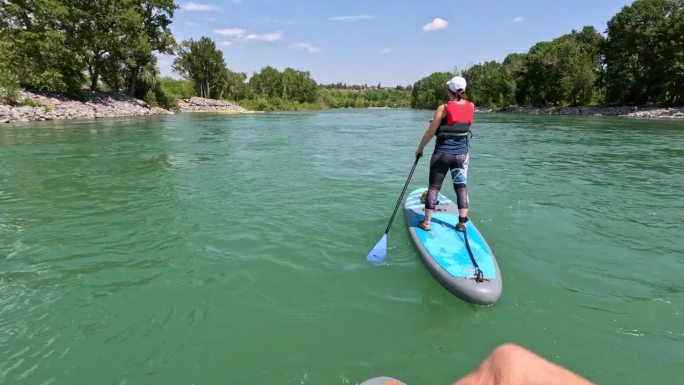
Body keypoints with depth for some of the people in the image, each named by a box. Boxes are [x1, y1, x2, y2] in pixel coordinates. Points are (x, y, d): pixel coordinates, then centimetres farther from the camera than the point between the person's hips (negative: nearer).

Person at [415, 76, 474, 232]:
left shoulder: (444, 108, -13)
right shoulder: (471, 106, 0)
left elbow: (430, 132, -11)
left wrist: (419, 148, 1)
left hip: (442, 153, -3)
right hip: (462, 154, 3)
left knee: (434, 187, 6)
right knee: (461, 186, 12)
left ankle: (426, 222, 11)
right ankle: (462, 222, 13)